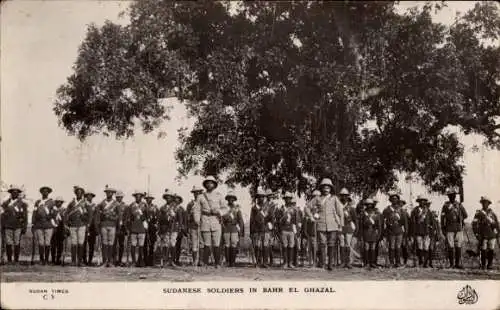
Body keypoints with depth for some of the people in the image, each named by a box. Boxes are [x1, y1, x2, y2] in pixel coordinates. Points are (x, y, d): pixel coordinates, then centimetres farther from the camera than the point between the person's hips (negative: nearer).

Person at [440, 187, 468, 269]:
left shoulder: (459, 205, 9)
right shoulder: (445, 206, 2)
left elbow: (465, 215, 21)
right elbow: (442, 218, 2)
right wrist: (443, 229, -2)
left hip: (459, 228, 2)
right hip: (449, 229, -2)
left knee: (458, 246, 0)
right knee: (450, 247, -3)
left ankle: (458, 263, 4)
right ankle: (451, 264, 3)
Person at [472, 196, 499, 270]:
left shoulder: (492, 213, 10)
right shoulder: (478, 213, -1)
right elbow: (474, 224, -6)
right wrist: (476, 234, -11)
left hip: (492, 235, 3)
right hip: (483, 235, -3)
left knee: (491, 250, 2)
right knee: (483, 250, -1)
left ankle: (490, 265, 12)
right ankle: (483, 265, 8)